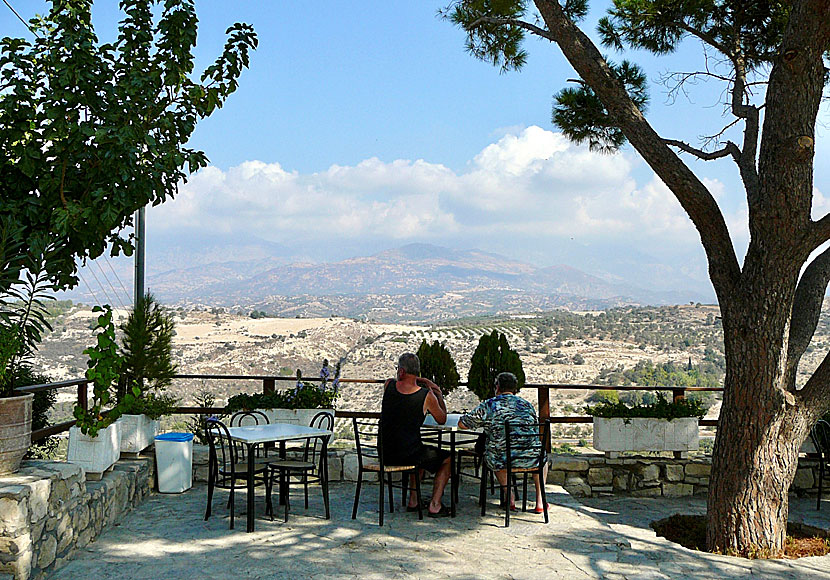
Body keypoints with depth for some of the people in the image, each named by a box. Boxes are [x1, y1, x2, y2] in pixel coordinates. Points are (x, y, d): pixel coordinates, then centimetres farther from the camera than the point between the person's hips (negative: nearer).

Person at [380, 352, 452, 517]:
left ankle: (413, 500, 35)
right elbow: (442, 420, 5)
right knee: (448, 459, 20)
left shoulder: (389, 385, -3)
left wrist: (422, 381, 13)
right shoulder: (427, 395, -12)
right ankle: (434, 505, 12)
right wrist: (439, 393, 14)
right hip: (408, 455, -5)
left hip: (385, 455, 5)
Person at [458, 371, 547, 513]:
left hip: (501, 461, -1)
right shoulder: (527, 405, 10)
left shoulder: (488, 405, 1)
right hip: (531, 460, 2)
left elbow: (462, 424, 11)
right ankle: (539, 500, 28)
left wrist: (485, 424, 29)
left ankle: (509, 496, 24)